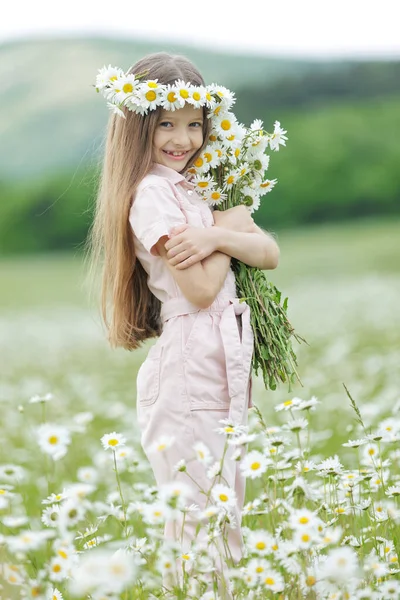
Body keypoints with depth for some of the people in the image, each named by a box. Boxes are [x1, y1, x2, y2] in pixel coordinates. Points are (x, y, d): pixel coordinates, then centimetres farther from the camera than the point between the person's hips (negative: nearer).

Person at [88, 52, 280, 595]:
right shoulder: (151, 193, -11)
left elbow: (269, 253, 4)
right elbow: (199, 290, -17)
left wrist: (217, 237, -15)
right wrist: (231, 227, -3)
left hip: (227, 362, 8)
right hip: (187, 365, -8)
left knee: (228, 515, 14)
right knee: (200, 520, -4)